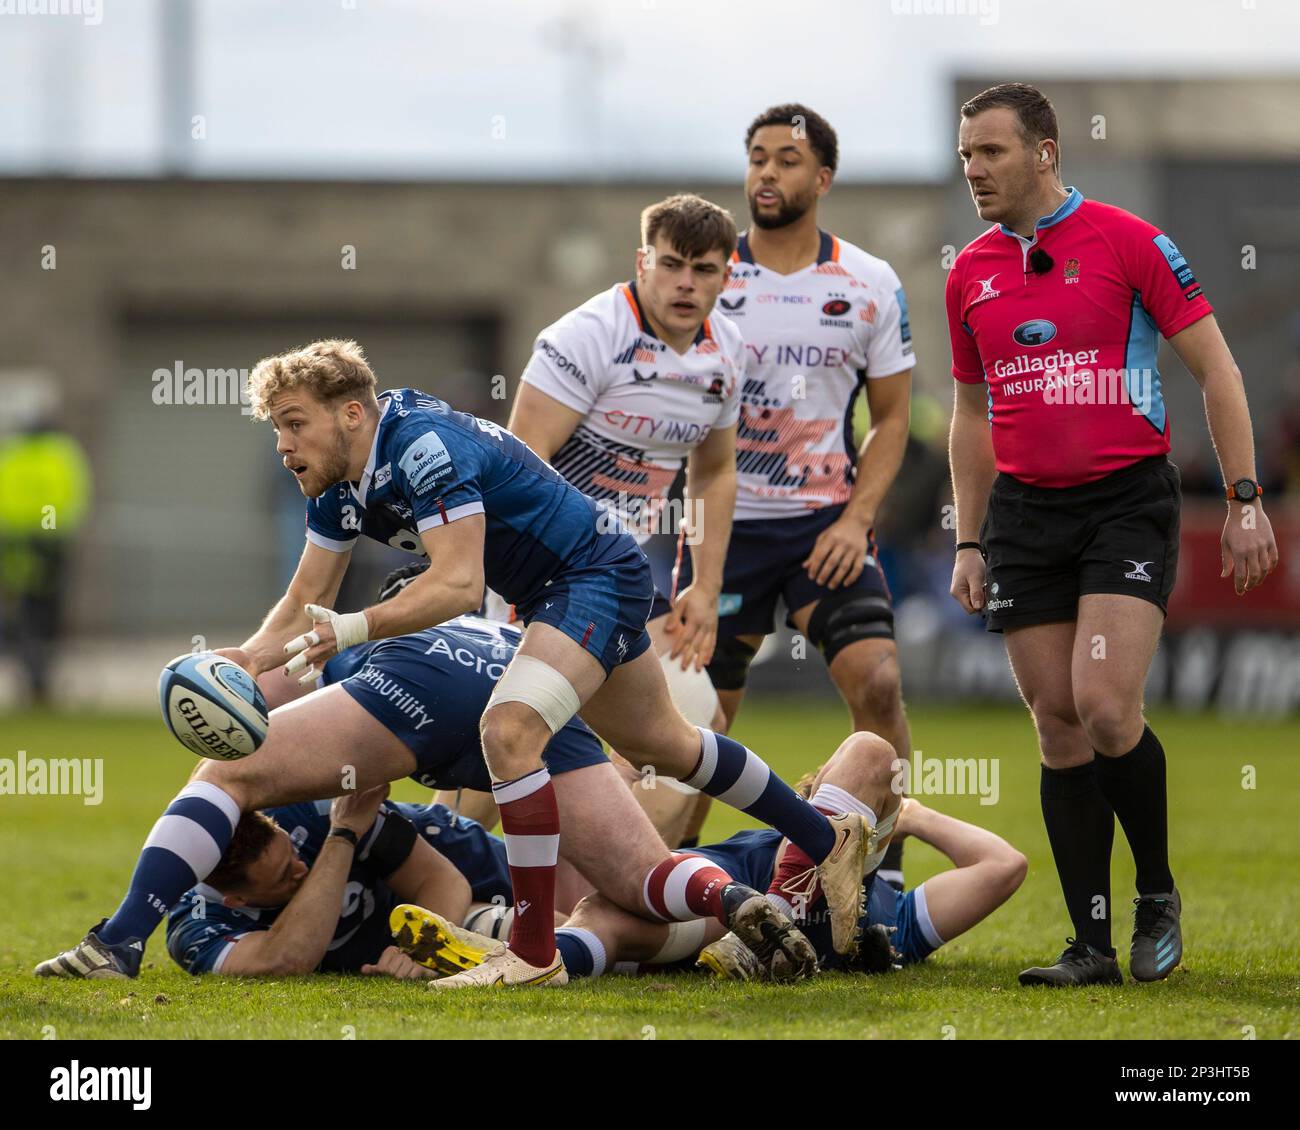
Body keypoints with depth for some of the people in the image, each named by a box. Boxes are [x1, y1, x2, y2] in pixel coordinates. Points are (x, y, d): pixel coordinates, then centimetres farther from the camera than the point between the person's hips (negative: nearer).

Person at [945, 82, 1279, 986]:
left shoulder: (1128, 242, -5)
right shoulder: (971, 274, 10)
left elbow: (1214, 368, -3)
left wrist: (1245, 498, -7)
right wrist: (970, 544, 15)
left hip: (1128, 498, -5)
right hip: (1024, 511, 5)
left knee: (1104, 705, -18)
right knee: (1059, 727, 1)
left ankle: (1159, 895, 4)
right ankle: (1092, 943, 4)